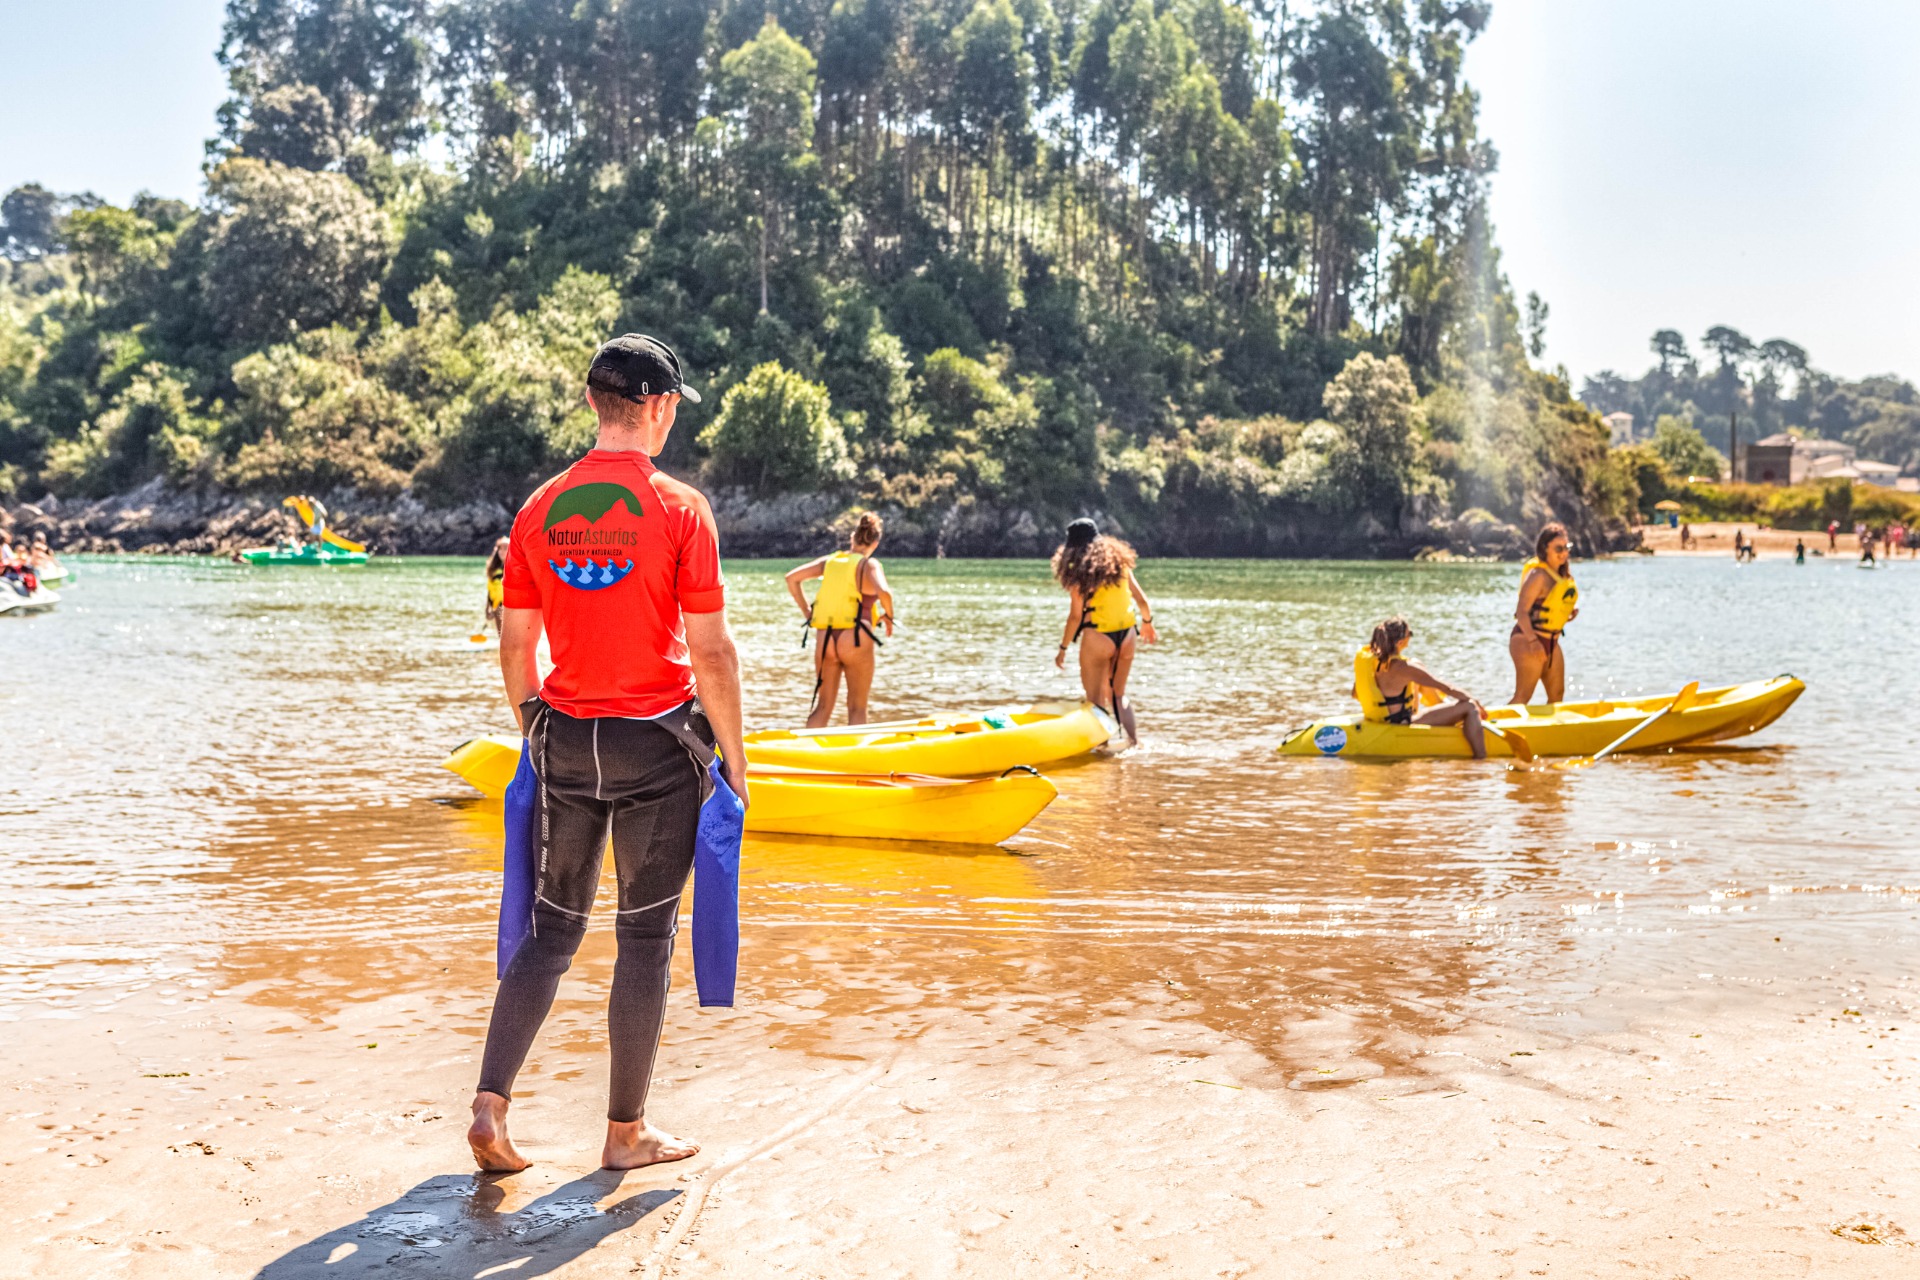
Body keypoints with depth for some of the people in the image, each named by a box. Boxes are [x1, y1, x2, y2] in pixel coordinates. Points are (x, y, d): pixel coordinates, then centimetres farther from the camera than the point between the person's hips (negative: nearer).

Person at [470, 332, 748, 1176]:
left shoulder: (540, 511, 3)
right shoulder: (678, 508, -11)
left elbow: (515, 645, 7)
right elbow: (710, 650, -12)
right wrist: (734, 754, -2)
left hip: (565, 739, 4)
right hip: (657, 742, -4)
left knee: (551, 930, 16)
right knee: (645, 936, 7)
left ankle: (489, 1104, 9)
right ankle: (627, 1131, 17)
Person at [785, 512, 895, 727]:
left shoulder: (830, 561, 11)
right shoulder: (869, 565, -3)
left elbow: (791, 578, 8)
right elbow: (883, 592, -22)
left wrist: (806, 611, 12)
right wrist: (888, 615, -4)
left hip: (824, 639, 4)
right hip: (855, 640, -4)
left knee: (822, 706, 13)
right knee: (857, 708, 8)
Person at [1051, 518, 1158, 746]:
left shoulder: (1078, 570, -6)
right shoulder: (1119, 560, 8)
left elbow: (1076, 615, -10)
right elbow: (1141, 600, 9)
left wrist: (1063, 648, -1)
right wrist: (1147, 623, 27)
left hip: (1098, 636, -5)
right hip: (1127, 634, 5)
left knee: (1096, 698, 5)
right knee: (1119, 693, 20)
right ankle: (1134, 740, 18)